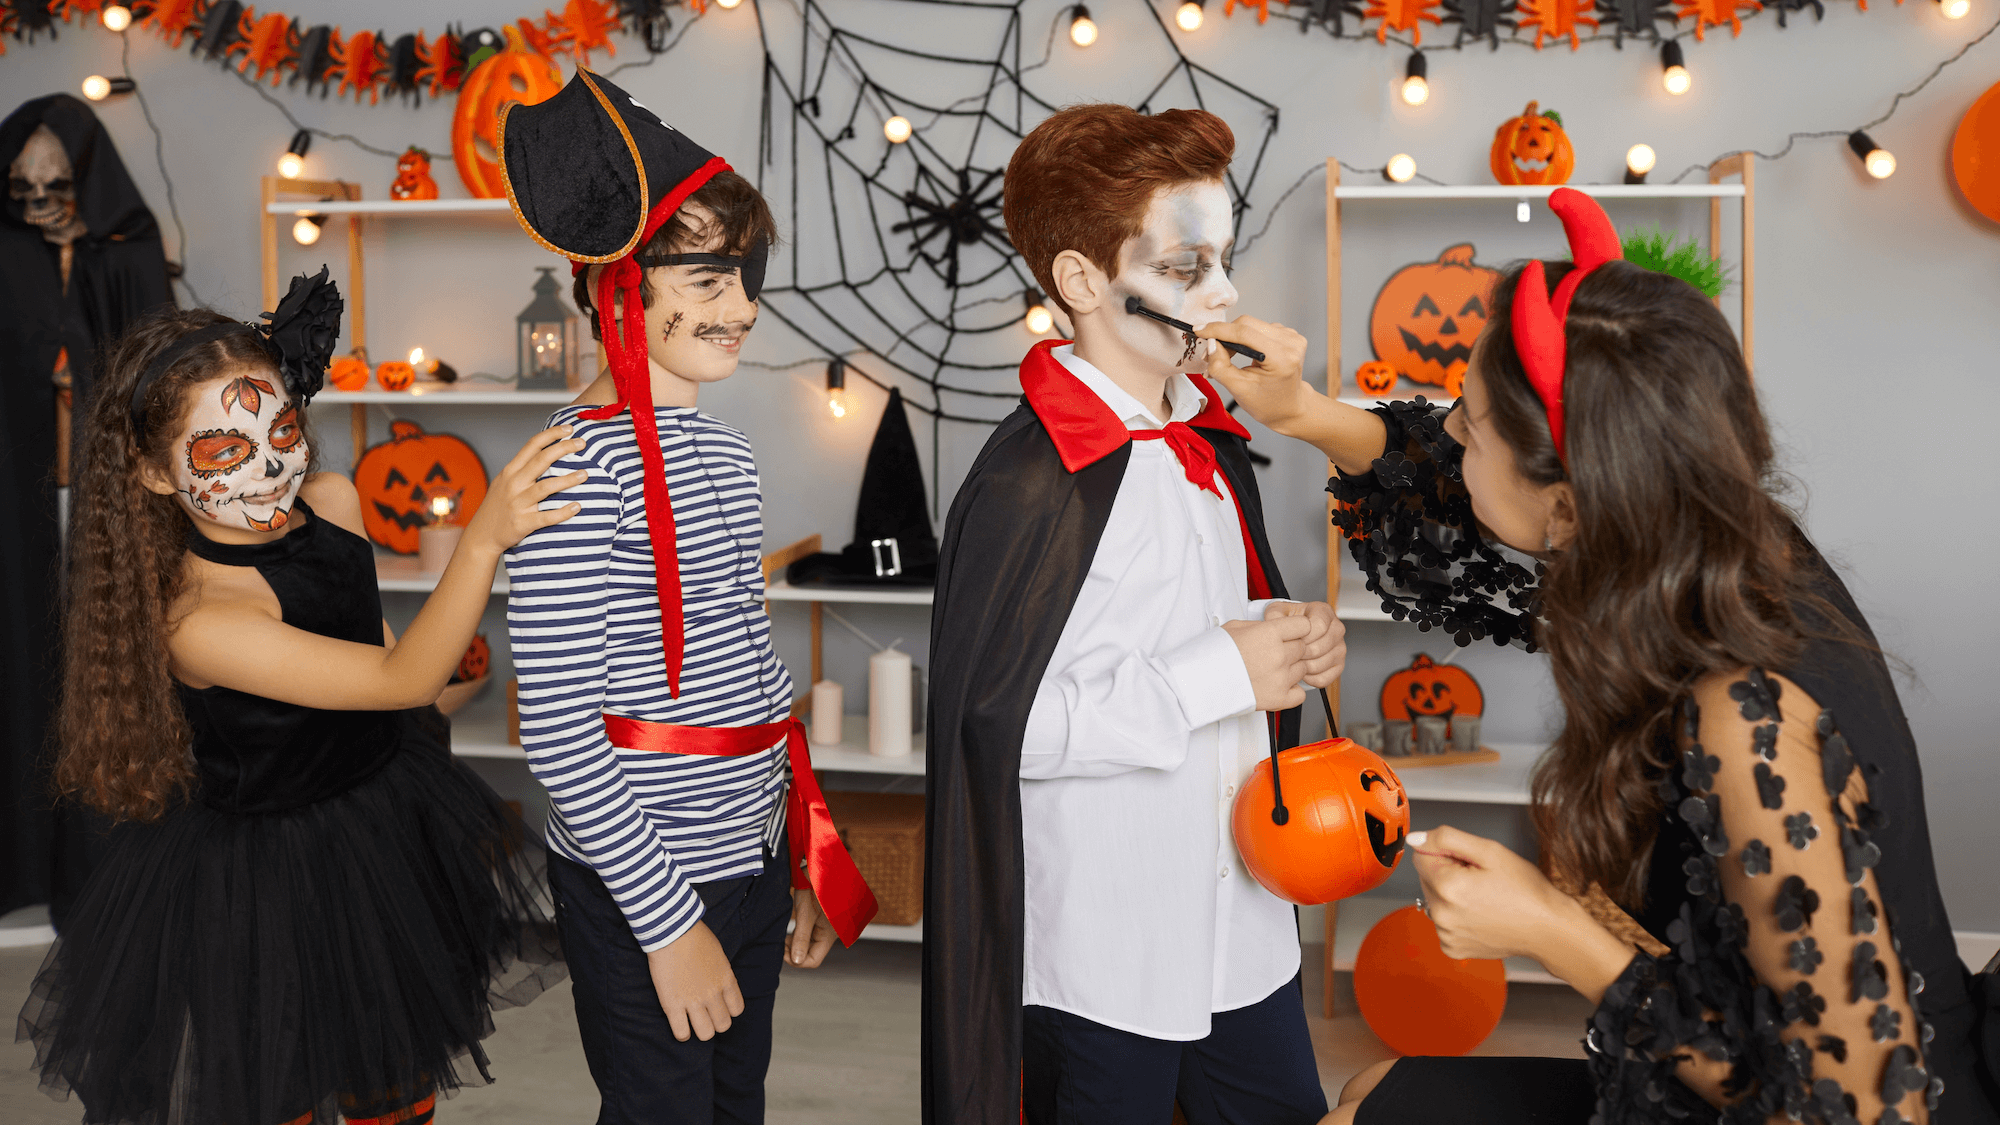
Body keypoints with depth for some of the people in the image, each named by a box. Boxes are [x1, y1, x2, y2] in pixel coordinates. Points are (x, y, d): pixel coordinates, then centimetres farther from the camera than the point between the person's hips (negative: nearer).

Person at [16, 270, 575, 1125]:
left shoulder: (332, 502, -11)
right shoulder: (195, 621, -33)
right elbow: (400, 678, -35)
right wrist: (483, 538, -46)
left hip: (389, 817, 7)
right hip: (263, 884, -6)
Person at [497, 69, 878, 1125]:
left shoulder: (722, 448, 9)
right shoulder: (583, 464, -17)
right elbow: (556, 728, -20)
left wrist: (804, 856, 16)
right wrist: (668, 920, -17)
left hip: (750, 859, 8)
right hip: (640, 884, -8)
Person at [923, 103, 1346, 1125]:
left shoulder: (1206, 436, 9)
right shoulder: (1029, 484, -20)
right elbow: (994, 724, -24)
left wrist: (1289, 639, 0)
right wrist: (1221, 674, -21)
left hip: (1243, 922, 8)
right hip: (1105, 954, -8)